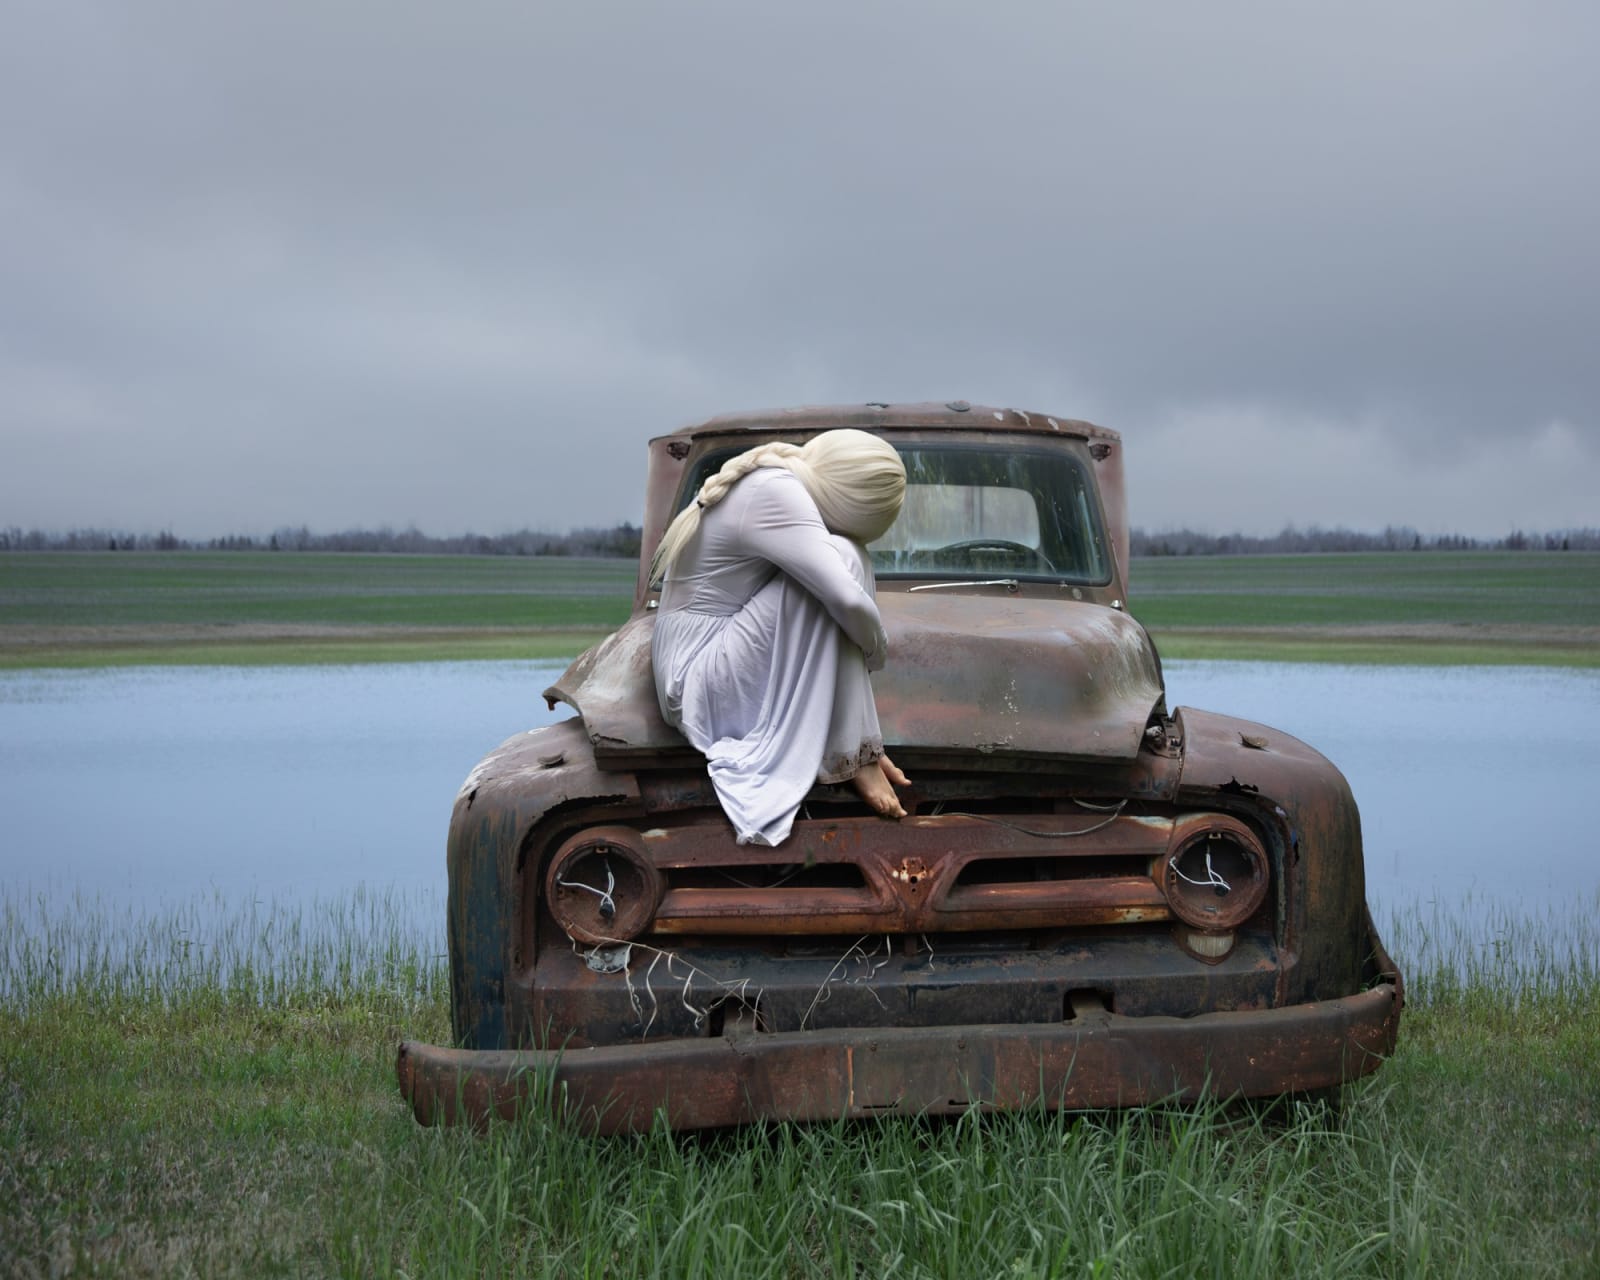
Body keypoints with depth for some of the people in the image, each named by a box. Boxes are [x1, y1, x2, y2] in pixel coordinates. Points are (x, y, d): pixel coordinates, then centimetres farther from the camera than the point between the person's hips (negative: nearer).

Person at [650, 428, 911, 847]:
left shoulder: (774, 475, 7)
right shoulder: (776, 494, -22)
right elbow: (849, 601, -28)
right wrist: (878, 648, -10)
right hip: (702, 686, -10)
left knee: (842, 562, 4)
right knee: (840, 560, -20)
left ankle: (858, 742, -3)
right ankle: (851, 755, -15)